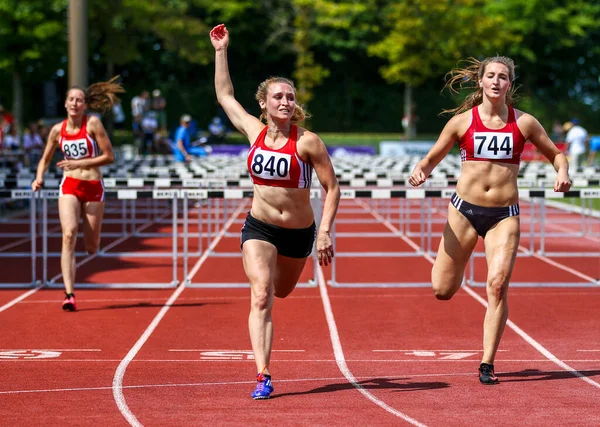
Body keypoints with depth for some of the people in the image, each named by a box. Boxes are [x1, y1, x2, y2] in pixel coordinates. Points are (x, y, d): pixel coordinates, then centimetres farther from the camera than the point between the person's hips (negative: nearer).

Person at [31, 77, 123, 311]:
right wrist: (39, 178, -5)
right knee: (68, 235, -20)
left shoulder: (93, 123, -7)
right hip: (69, 186, 1)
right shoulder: (58, 130, 2)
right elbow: (45, 159, 15)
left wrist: (79, 163, -17)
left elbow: (109, 157, -9)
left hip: (93, 186, -1)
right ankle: (69, 295, -23)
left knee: (91, 248, 6)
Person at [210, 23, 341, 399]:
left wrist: (325, 232, -18)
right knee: (261, 297, -15)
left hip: (299, 232, -1)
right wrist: (221, 51, 10)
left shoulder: (308, 142, -13)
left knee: (281, 291, 20)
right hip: (259, 228, 1)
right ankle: (263, 376, -18)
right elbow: (225, 95, 11)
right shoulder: (255, 132, -3)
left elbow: (332, 187, -10)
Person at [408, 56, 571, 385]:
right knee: (442, 290, 1)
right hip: (465, 209, 0)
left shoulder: (524, 123, 3)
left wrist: (562, 173, -8)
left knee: (497, 286, -15)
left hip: (504, 216, 0)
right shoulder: (462, 121, 1)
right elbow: (432, 158, 8)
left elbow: (555, 154, 14)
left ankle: (487, 364, -3)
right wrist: (420, 171, -14)